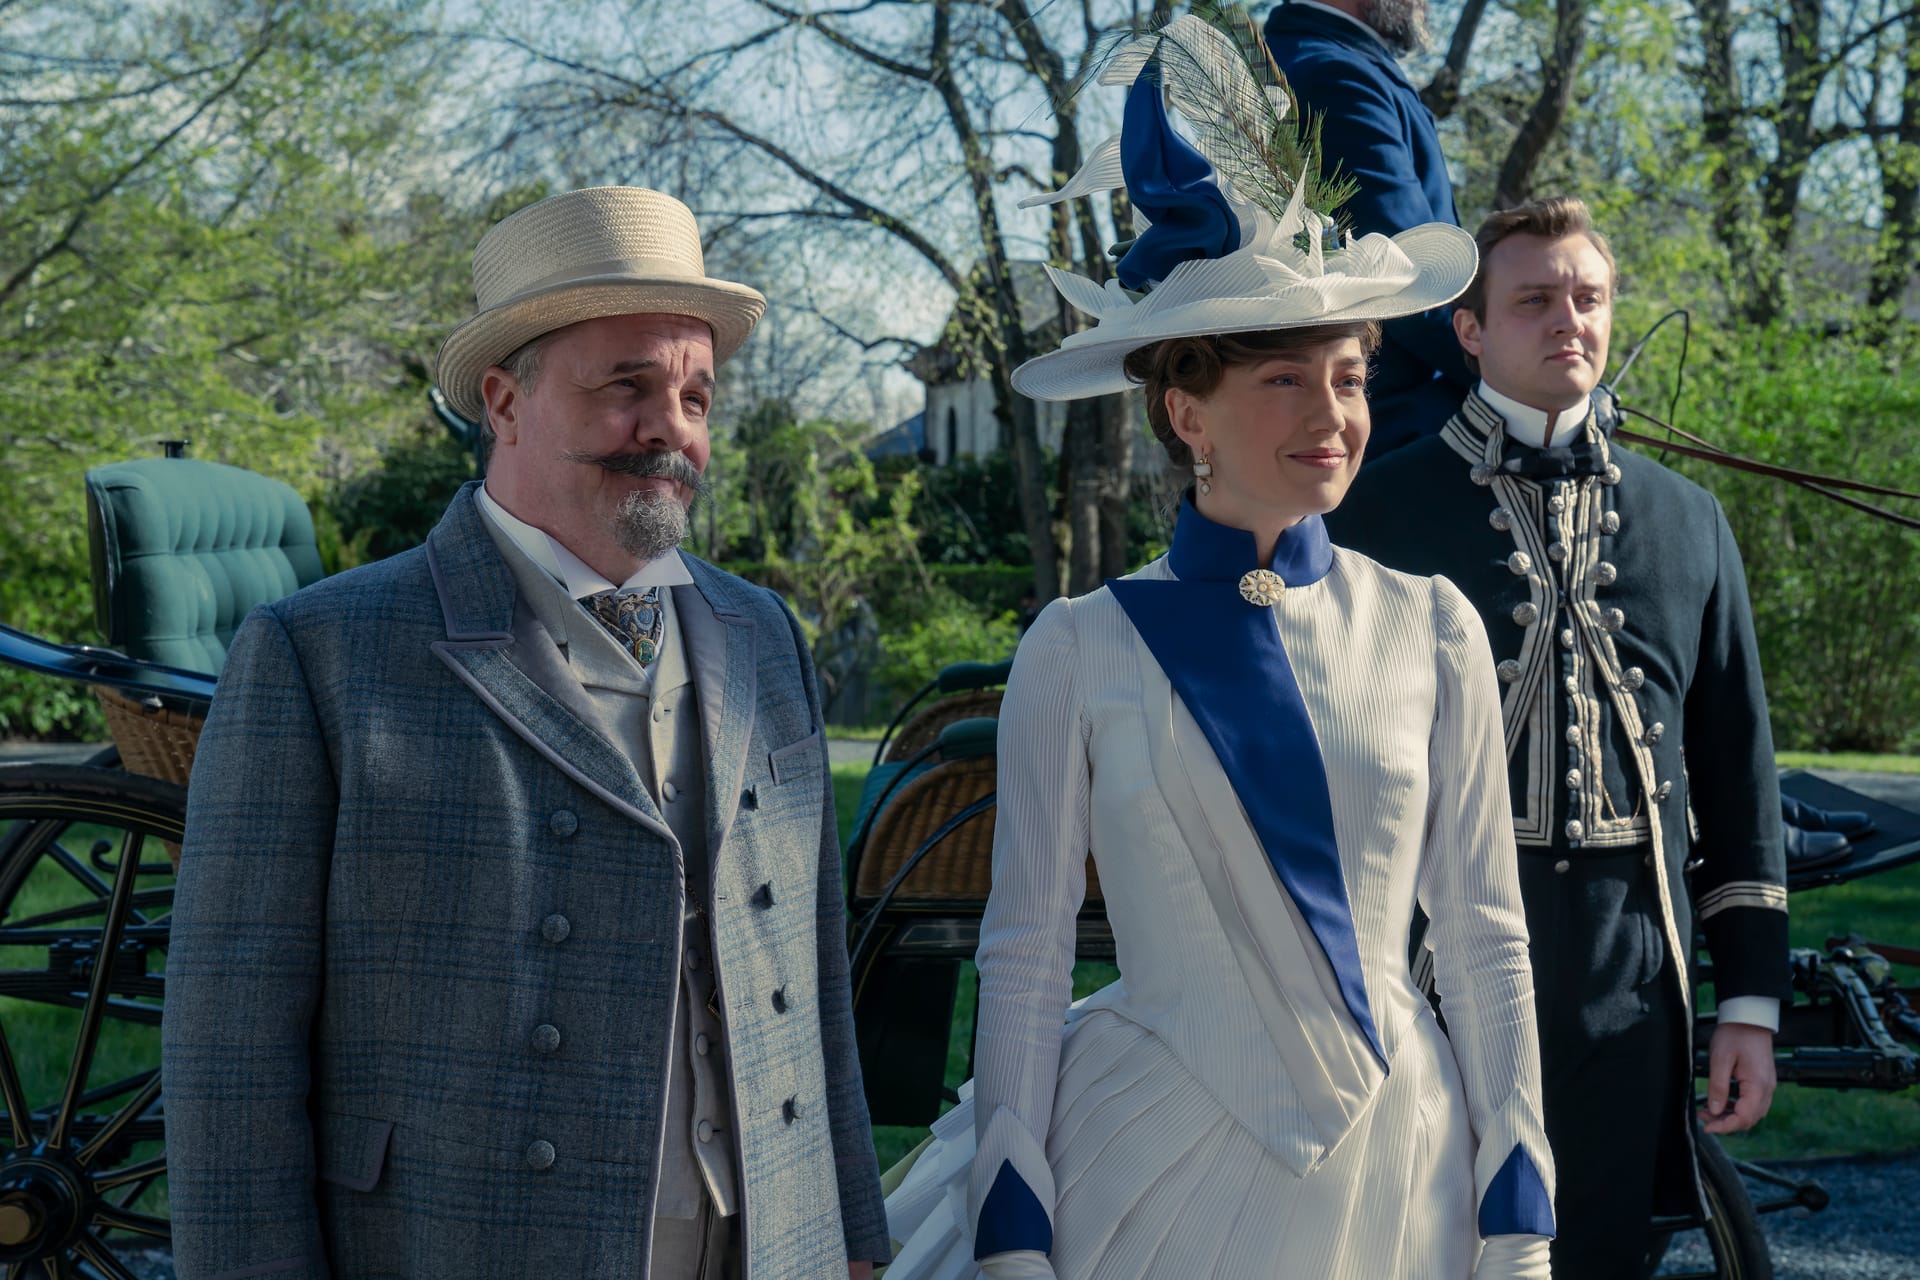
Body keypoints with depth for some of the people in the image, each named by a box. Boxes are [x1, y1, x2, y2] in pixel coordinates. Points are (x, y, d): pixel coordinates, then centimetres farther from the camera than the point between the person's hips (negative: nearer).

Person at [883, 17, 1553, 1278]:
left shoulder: (1430, 629, 1)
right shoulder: (1082, 649, -4)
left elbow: (1486, 938, 4)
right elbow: (1025, 953, -1)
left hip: (1394, 1171, 2)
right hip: (1158, 1173, -2)